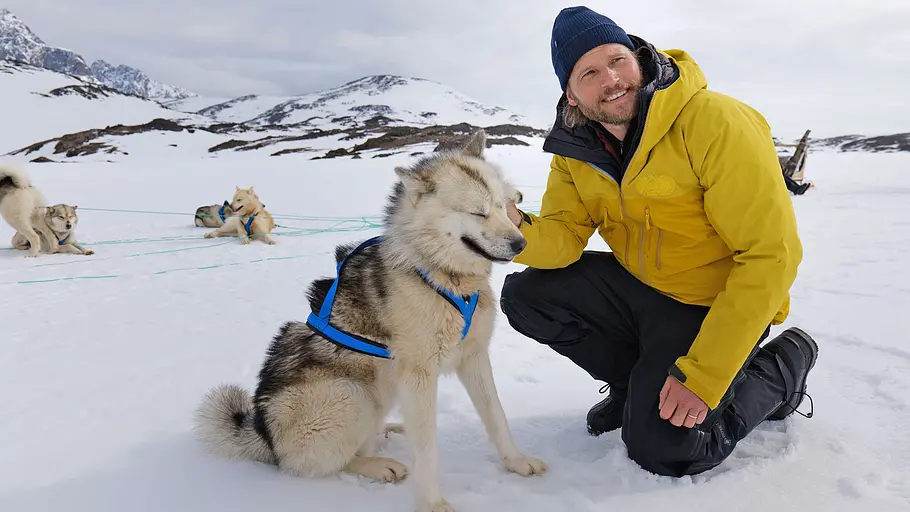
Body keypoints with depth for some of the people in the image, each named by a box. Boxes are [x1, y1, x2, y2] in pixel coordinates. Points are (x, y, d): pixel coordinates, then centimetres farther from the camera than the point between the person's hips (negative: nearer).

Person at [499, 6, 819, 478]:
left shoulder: (718, 123, -24)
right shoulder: (575, 149, -5)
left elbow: (771, 254, -25)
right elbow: (564, 239, -8)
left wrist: (701, 374, -27)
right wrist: (519, 233, -34)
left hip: (712, 305, -6)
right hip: (635, 286, 6)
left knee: (662, 449, -16)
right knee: (524, 296, -6)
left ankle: (783, 365, 10)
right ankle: (637, 381, 12)